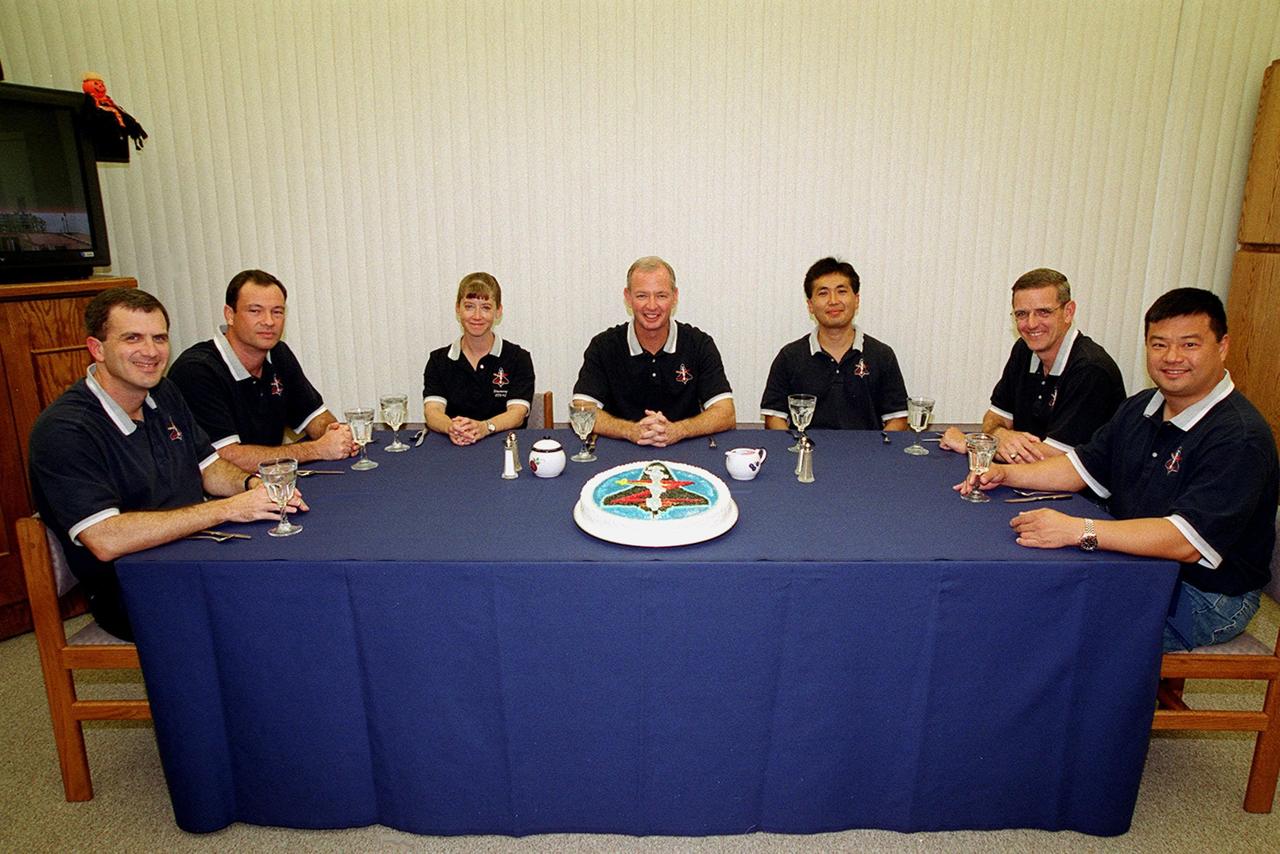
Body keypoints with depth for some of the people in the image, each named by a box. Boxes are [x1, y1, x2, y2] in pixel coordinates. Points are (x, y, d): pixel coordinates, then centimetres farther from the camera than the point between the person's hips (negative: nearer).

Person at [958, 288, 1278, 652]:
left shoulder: (1239, 437, -21)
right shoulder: (1141, 408, 6)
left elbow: (1187, 542, -31)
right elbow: (1084, 466, 14)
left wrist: (1078, 530, -39)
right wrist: (1007, 473, -2)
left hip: (1204, 597, -7)